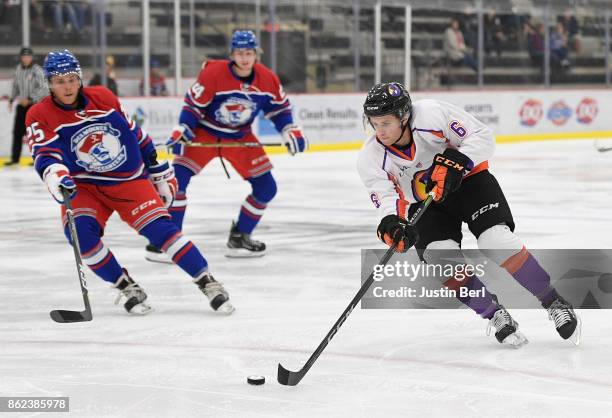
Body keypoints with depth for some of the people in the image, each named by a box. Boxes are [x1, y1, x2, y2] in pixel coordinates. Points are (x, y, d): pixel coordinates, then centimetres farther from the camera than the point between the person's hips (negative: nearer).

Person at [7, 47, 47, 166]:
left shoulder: (37, 70, -13)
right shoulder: (18, 69, 7)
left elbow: (42, 89, -19)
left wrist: (30, 99, -22)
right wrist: (11, 100, 14)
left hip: (35, 104, -6)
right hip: (21, 105, 6)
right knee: (17, 131, 5)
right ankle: (15, 158, 12)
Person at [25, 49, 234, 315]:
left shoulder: (103, 98, -4)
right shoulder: (40, 116, -11)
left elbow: (135, 134, 8)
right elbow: (44, 156, -25)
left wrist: (160, 173, 12)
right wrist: (57, 178, -48)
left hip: (129, 178, 0)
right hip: (83, 187, 0)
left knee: (159, 226, -17)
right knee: (80, 231, -27)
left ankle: (208, 284, -13)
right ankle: (127, 288, -11)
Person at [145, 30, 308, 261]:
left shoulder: (267, 79, -10)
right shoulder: (213, 73, -23)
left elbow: (279, 107, 5)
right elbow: (193, 104, -16)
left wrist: (291, 132, -5)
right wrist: (181, 131, -25)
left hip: (241, 138, 4)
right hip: (204, 133, -4)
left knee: (266, 187, 0)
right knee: (178, 177, -20)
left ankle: (240, 237, 16)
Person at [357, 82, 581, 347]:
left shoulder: (432, 114, -27)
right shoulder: (371, 159, -18)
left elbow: (482, 136, -20)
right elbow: (386, 199, -22)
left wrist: (455, 163, -34)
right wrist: (392, 224, -43)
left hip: (466, 179, -3)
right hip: (424, 203, 3)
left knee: (497, 241, -22)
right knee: (442, 257, -22)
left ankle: (554, 304, -5)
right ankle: (495, 315, -3)